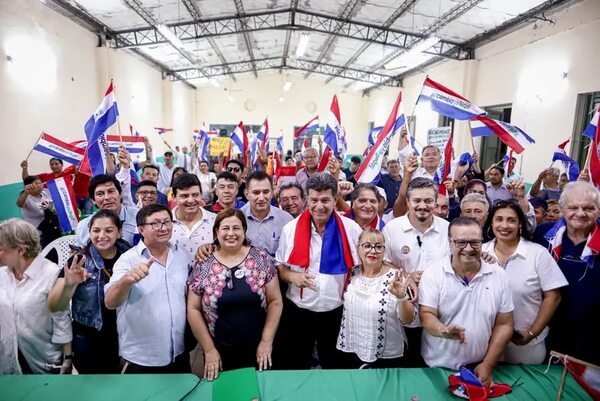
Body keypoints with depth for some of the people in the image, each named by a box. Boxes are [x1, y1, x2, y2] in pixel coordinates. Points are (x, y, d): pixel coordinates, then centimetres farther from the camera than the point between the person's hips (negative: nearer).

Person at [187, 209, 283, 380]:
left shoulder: (262, 259, -8)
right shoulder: (203, 266, -7)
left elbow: (275, 301, -4)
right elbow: (193, 309, -3)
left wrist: (266, 341, -7)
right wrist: (209, 349, -5)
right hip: (219, 353, 0)